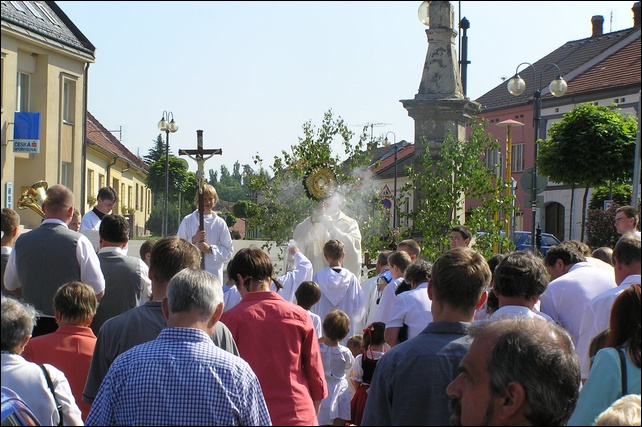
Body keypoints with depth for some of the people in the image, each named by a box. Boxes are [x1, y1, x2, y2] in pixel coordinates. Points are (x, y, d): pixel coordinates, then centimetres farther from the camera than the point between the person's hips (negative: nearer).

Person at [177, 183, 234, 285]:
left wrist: (210, 249, -11)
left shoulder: (220, 223, 5)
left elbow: (229, 251, 3)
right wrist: (194, 240, -11)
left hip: (214, 275, 0)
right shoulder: (188, 220, 6)